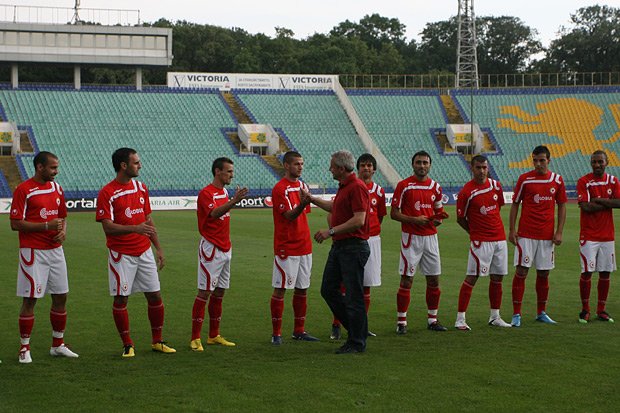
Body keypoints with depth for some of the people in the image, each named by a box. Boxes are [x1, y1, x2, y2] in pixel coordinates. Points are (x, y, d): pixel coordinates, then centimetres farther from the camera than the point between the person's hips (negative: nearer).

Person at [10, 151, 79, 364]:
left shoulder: (56, 188, 11)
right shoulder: (23, 190, -10)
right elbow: (15, 224, -13)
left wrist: (63, 231, -1)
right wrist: (47, 226, -19)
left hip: (55, 250, 7)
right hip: (33, 252, -7)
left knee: (61, 296, 9)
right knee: (30, 299, -3)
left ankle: (58, 344, 21)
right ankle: (25, 348, 6)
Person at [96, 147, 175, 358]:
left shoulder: (141, 188, 8)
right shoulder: (107, 193, -11)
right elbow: (108, 227, -18)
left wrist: (158, 248, 12)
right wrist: (135, 228, -31)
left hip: (144, 252, 6)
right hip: (121, 254, -6)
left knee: (155, 296, 7)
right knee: (121, 299, -1)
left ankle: (157, 341, 20)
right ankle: (128, 345, 11)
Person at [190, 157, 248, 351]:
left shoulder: (224, 192, 15)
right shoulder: (206, 193, -13)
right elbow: (213, 213, -32)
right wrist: (233, 202, -42)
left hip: (225, 249, 9)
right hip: (211, 249, -9)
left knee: (219, 293, 11)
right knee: (205, 292, -8)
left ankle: (214, 335, 18)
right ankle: (195, 338, -5)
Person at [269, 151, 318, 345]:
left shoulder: (303, 186, 13)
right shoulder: (280, 189, -12)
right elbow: (289, 215, -21)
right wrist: (302, 204, -39)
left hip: (304, 247, 8)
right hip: (286, 248, -8)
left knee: (302, 288, 10)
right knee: (280, 289, -2)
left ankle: (299, 330, 18)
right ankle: (276, 333, 2)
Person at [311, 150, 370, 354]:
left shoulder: (357, 187, -16)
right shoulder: (343, 187, 15)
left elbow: (359, 220, -24)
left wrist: (331, 231, -22)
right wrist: (312, 199, 38)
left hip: (354, 247, -10)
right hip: (339, 246, 10)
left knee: (353, 295, -4)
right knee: (328, 289, 12)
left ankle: (357, 342, 4)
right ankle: (356, 328, 22)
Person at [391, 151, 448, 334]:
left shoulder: (435, 187, 10)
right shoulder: (404, 186, -4)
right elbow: (394, 213, -5)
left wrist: (438, 219, -5)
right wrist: (414, 220, -19)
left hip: (430, 236, 5)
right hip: (411, 237, -5)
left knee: (434, 279, 7)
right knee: (406, 279, -4)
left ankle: (432, 319, 19)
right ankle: (401, 322, 1)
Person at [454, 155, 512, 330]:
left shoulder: (496, 185, 6)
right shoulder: (466, 192, -10)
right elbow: (460, 219, -3)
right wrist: (475, 232, 5)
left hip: (500, 238, 6)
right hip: (480, 241, -6)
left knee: (497, 277, 11)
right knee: (471, 278, -8)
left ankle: (495, 317, 22)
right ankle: (460, 319, -5)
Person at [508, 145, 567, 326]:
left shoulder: (557, 180, 4)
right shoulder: (524, 179, -2)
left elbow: (561, 206, 9)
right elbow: (515, 204, 3)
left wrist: (559, 232, 1)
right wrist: (511, 230, -4)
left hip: (547, 235, 2)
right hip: (526, 235, -2)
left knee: (543, 274, 9)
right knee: (521, 271, -5)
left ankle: (541, 313, 20)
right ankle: (516, 314, -1)